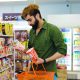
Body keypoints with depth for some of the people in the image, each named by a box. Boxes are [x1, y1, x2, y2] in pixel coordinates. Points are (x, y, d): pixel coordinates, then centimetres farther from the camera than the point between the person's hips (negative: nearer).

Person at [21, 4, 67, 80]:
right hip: (34, 70, 6)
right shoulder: (31, 31, 8)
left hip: (49, 71, -5)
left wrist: (45, 60, -19)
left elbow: (62, 51, -14)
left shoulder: (53, 29, -13)